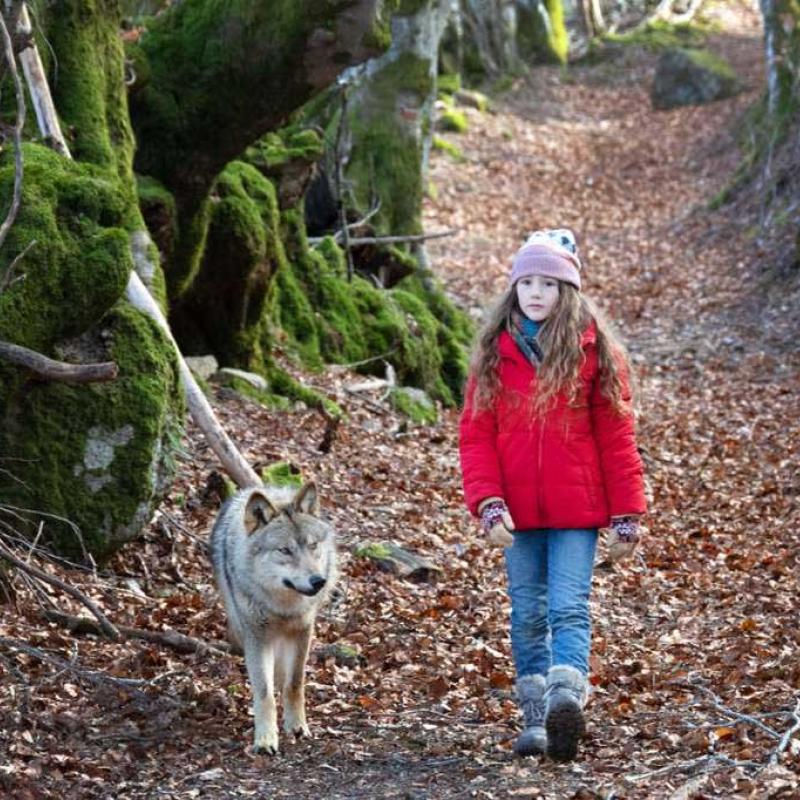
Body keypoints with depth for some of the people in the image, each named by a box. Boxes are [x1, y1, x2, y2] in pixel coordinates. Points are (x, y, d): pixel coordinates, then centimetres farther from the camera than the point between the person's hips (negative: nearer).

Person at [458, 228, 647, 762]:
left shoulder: (593, 349, -1)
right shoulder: (495, 352, 5)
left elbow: (616, 436, 0)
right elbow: (476, 433, 2)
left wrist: (626, 515, -3)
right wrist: (487, 502, -11)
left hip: (577, 510, -3)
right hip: (518, 513, 3)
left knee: (569, 609, -12)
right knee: (527, 614, 8)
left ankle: (566, 698, -25)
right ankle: (536, 719, 13)